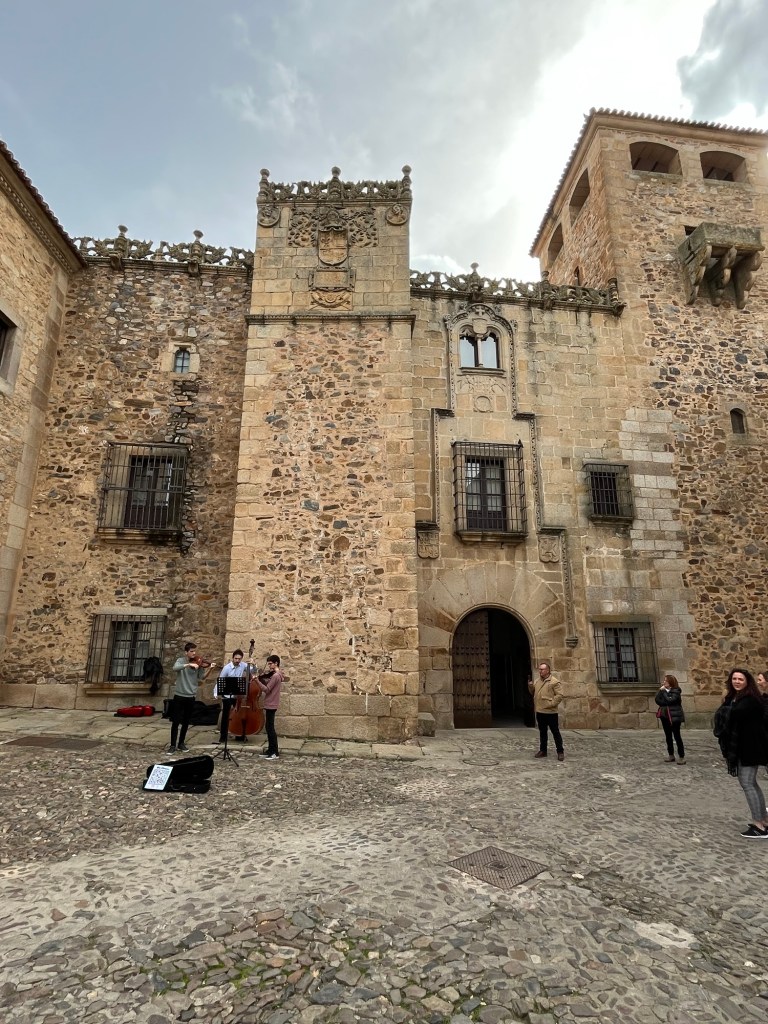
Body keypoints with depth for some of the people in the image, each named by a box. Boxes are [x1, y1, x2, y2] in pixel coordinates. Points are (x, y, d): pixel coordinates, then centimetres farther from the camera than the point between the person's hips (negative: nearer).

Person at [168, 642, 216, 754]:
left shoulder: (199, 663, 1)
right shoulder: (181, 660, -4)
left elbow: (202, 677, -5)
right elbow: (175, 668, -25)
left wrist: (210, 669, -21)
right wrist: (189, 664, -36)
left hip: (191, 696, 3)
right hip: (179, 695, -2)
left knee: (186, 722, 12)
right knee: (176, 721, -1)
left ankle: (181, 743, 24)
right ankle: (173, 745, 8)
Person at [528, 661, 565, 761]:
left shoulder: (554, 681, -10)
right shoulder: (537, 681, 12)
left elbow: (559, 695, -13)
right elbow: (533, 693, 21)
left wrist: (551, 704, -18)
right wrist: (530, 686, 1)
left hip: (550, 712, -7)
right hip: (539, 711, 7)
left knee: (555, 732, 3)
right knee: (542, 732, 15)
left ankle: (560, 752, 13)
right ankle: (542, 750, 25)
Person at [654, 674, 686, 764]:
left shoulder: (676, 691, -10)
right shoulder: (663, 691, 9)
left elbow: (669, 700, -23)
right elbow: (657, 700, -2)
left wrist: (664, 691, -17)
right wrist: (661, 691, -14)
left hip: (674, 716, -7)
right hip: (665, 716, 7)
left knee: (677, 736, -5)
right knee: (668, 736, 11)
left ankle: (681, 756, 1)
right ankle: (671, 755, 19)